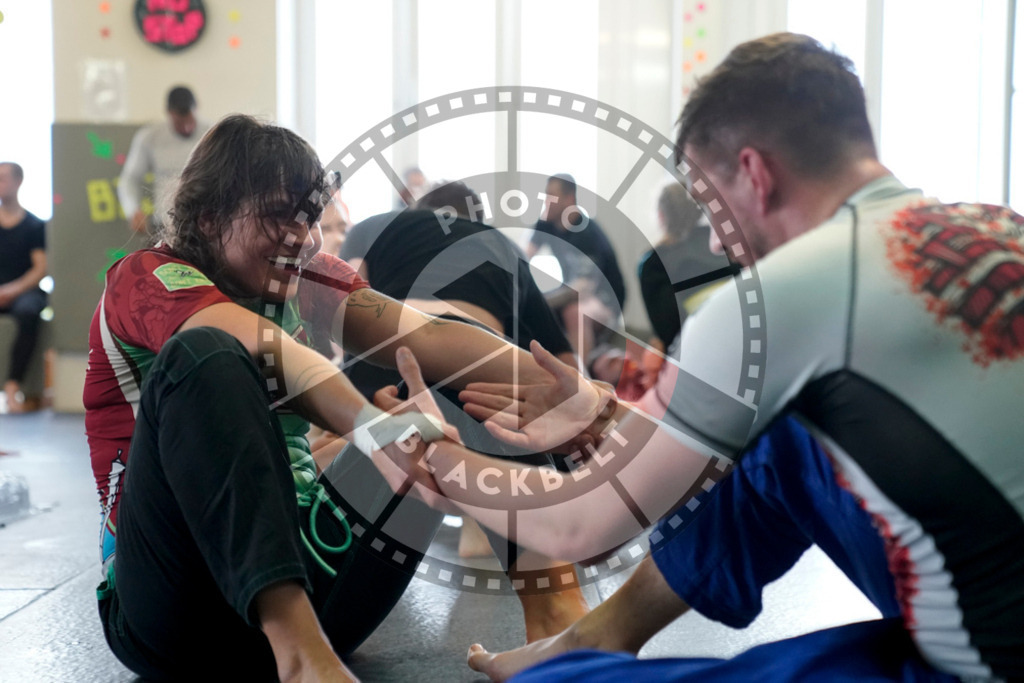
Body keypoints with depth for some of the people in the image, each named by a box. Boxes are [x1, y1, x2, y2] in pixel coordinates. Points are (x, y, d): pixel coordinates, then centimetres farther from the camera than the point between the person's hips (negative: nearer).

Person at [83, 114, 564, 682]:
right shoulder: (147, 278, -5)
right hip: (176, 609, -5)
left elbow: (430, 339, -9)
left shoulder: (309, 284, 10)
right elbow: (270, 355, -27)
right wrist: (381, 430, -44)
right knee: (203, 356, -29)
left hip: (301, 583, 5)